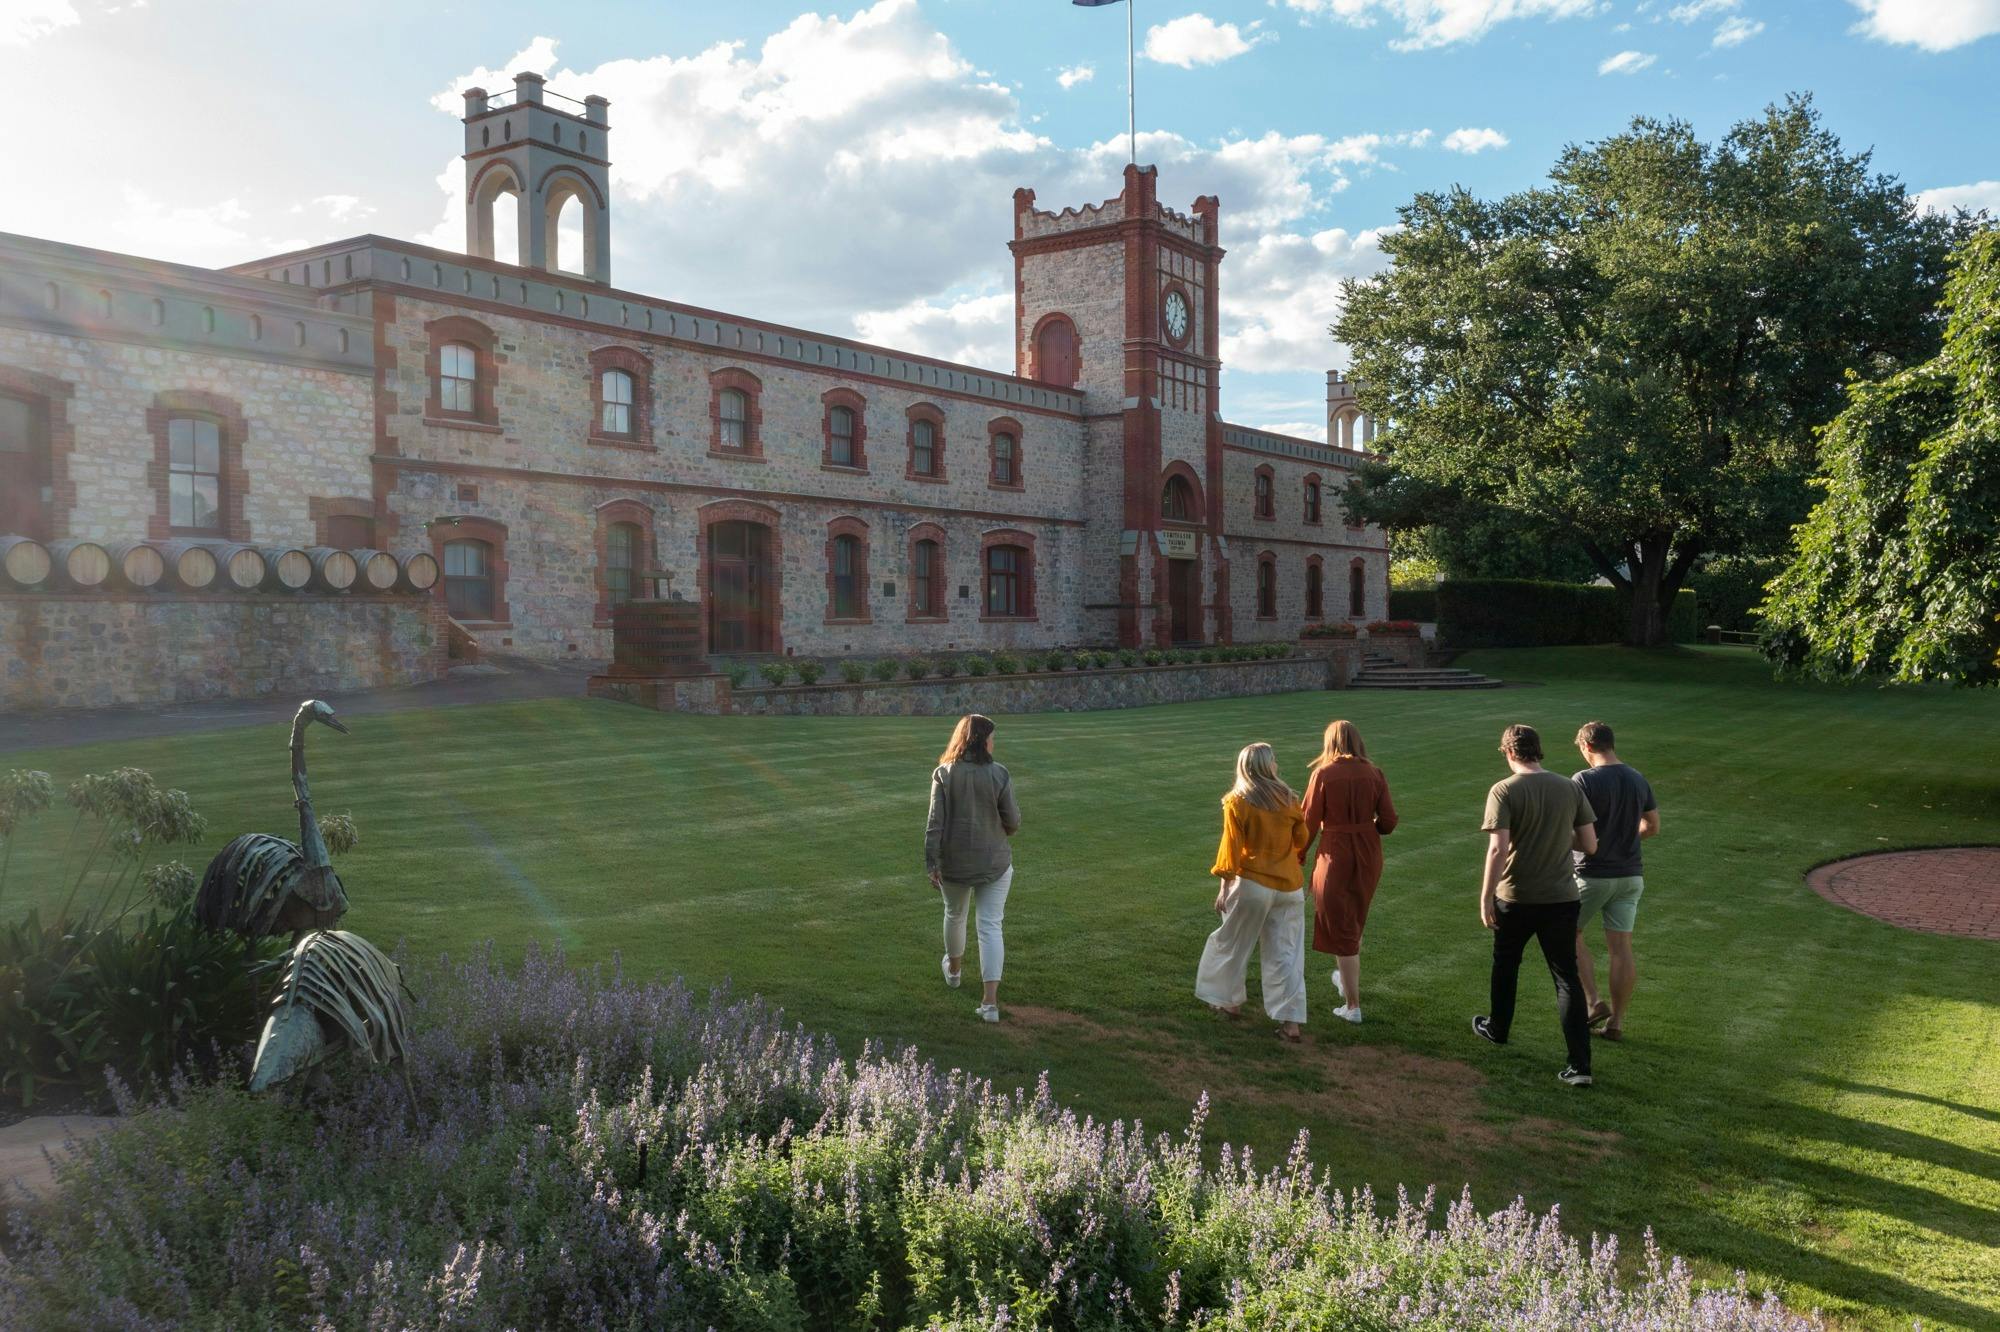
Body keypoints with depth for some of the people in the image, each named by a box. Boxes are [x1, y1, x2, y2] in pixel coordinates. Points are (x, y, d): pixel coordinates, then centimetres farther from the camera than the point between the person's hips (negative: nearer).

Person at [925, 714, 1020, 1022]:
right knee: (990, 926, 1)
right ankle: (991, 1001, -7)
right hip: (994, 863, -1)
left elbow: (935, 821, -11)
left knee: (955, 915, 25)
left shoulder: (943, 774, -8)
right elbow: (1012, 821, -7)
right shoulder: (998, 774, -11)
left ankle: (953, 970, 50)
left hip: (954, 863, 2)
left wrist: (931, 863, -6)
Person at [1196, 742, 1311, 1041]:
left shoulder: (1237, 802, -9)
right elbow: (1302, 842, 8)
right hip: (1289, 887, 3)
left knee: (1231, 943, 17)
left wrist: (1224, 887, -4)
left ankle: (1229, 1001, 30)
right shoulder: (1289, 800, 0)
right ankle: (1290, 1020, 2)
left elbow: (1231, 848, -10)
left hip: (1252, 885, -3)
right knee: (1286, 953, 6)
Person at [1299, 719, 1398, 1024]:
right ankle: (1345, 979, 45)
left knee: (1340, 930, 6)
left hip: (1335, 855, -4)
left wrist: (1298, 856, 5)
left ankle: (1352, 1005, 9)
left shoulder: (1322, 775, -12)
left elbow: (1309, 822, -9)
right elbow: (1388, 822, -3)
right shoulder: (1374, 774, -3)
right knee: (1355, 921, 27)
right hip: (1369, 856, 4)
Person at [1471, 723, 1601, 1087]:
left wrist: (1485, 897, -13)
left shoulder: (1504, 791, -13)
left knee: (1505, 965, 22)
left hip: (1516, 898, -2)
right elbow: (1590, 845, 1)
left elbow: (1498, 849, -20)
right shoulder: (1570, 788, -1)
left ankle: (1498, 1029, 43)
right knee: (1567, 978, 5)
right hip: (1561, 897, 2)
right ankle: (1580, 1065, -1)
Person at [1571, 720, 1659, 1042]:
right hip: (1630, 875, 6)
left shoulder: (1585, 780, -16)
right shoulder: (1638, 779, 5)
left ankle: (1593, 1002, 5)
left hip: (1593, 874, -6)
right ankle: (1616, 1021, 12)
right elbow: (1653, 826, 14)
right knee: (1621, 947, 7)